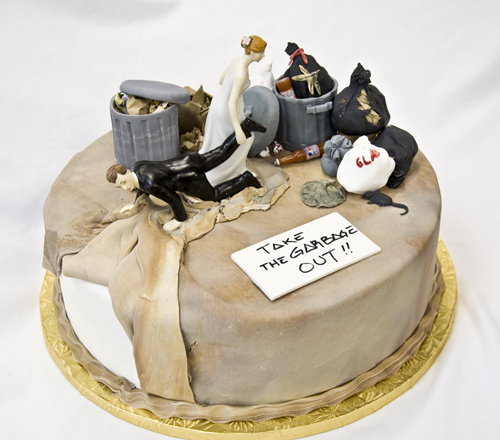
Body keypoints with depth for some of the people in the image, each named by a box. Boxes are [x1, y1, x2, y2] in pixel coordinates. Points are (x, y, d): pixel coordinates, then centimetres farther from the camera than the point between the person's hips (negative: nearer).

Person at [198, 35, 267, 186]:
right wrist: (238, 130, -40)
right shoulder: (241, 73, -34)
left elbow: (221, 80, 11)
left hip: (218, 100, 8)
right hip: (226, 110, -8)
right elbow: (232, 103, -37)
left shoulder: (236, 60, -6)